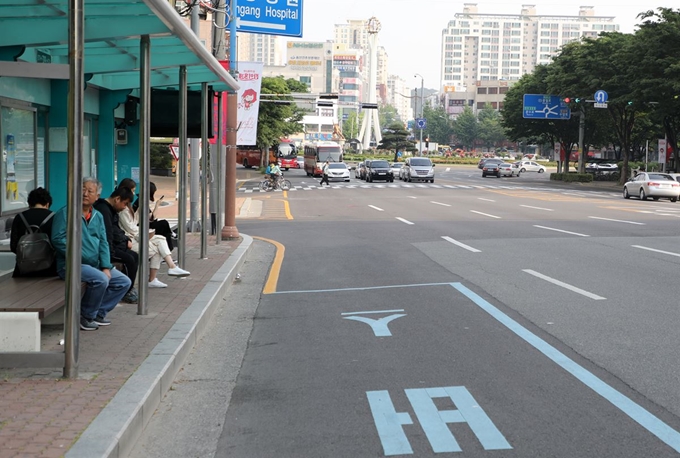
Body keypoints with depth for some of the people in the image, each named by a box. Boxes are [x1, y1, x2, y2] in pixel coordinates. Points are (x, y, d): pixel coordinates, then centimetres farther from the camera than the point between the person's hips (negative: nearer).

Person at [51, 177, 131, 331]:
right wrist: (74, 253, -21)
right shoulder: (65, 213, -4)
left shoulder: (98, 216, 16)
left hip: (95, 265, 8)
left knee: (124, 282, 1)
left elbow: (103, 243, 10)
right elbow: (58, 239, -13)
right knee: (100, 280, -31)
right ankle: (86, 317, -12)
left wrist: (106, 267, -2)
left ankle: (99, 313, 6)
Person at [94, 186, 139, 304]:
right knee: (129, 259, -19)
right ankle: (126, 293, -7)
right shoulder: (103, 210, -19)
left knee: (135, 256, 6)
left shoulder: (111, 210, 17)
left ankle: (129, 288, 6)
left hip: (112, 246, 11)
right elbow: (107, 235, -25)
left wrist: (126, 240, 8)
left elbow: (116, 231, 22)